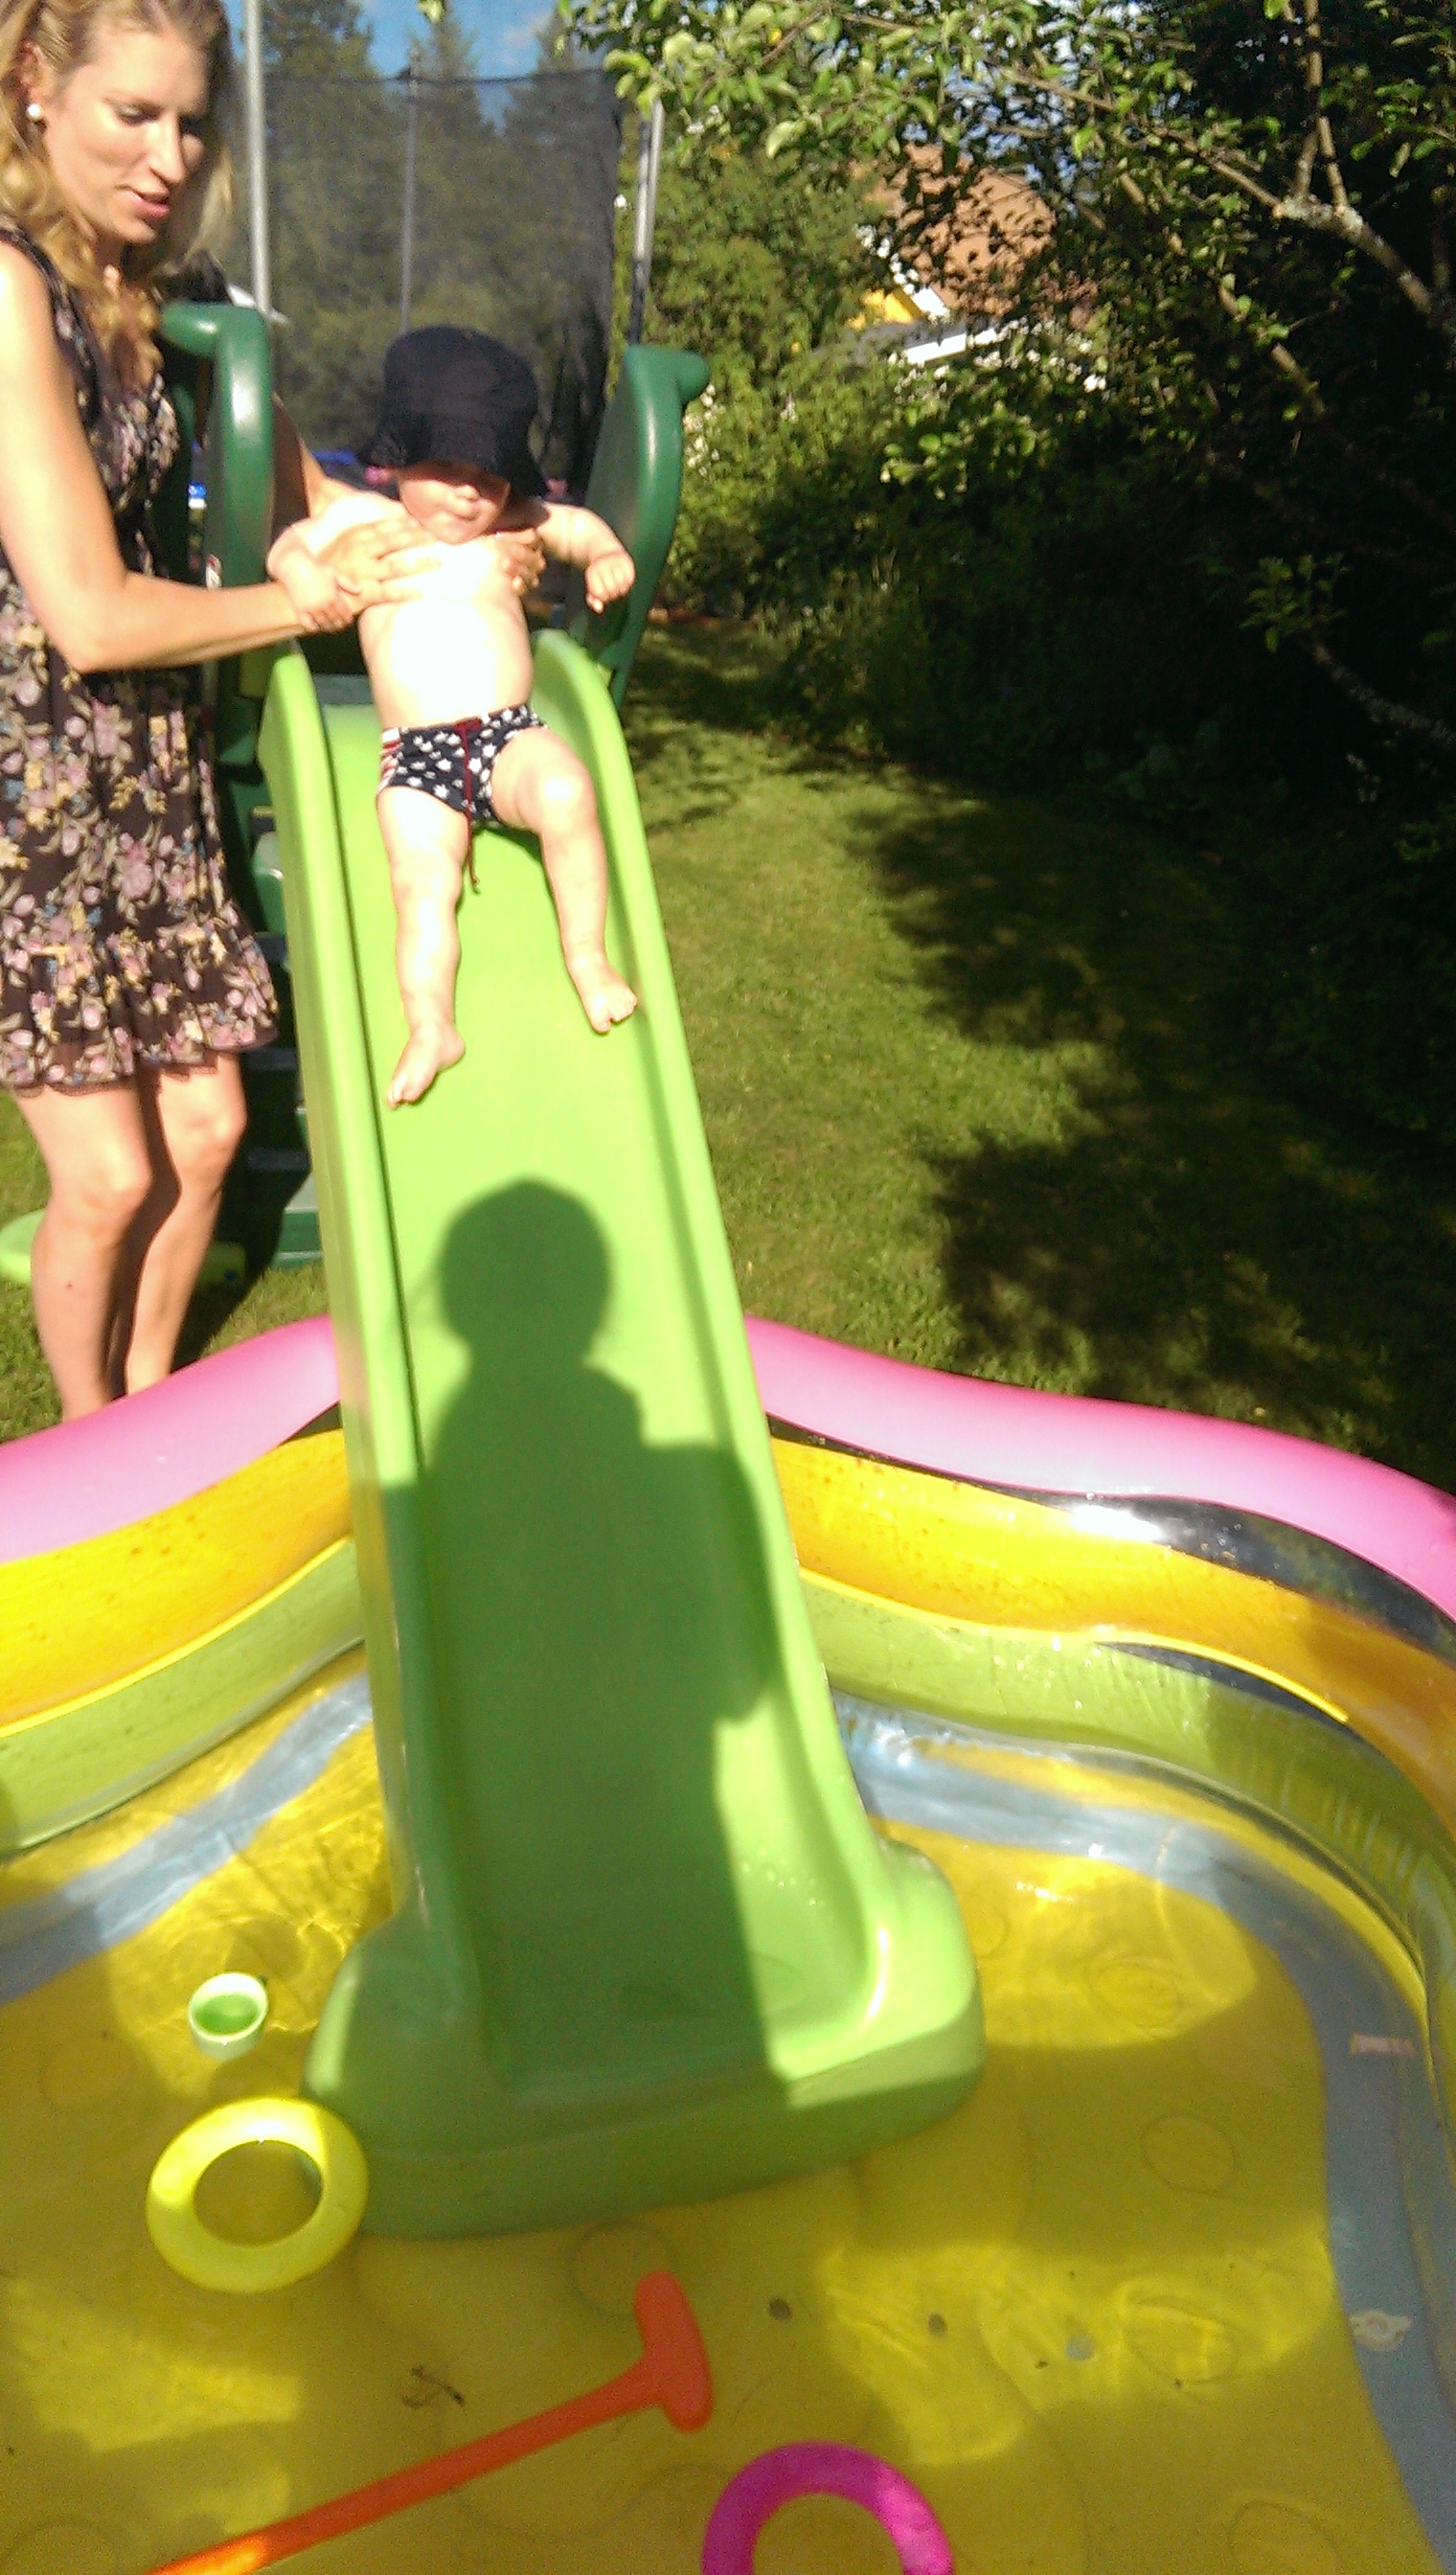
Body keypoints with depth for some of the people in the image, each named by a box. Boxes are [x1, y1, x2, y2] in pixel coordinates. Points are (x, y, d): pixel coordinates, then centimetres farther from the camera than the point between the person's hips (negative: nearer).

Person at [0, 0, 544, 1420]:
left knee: (203, 1127, 9)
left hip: (146, 769, 7)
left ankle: (147, 1397, 32)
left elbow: (299, 493, 18)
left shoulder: (157, 294, 9)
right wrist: (314, 599, -8)